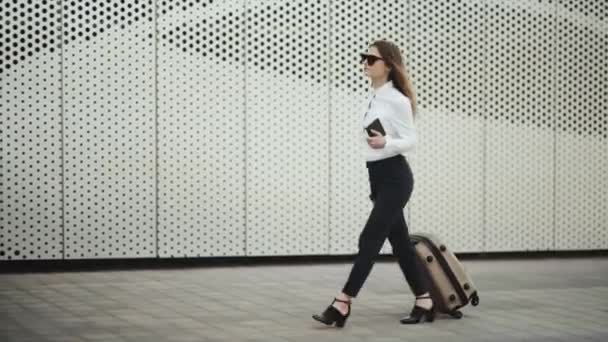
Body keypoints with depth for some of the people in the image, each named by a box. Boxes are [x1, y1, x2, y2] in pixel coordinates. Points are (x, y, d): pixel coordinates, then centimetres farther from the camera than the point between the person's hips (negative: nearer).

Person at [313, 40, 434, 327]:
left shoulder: (397, 100, -13)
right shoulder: (374, 98, 14)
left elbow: (410, 140, -13)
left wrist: (385, 143, -32)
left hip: (394, 177, -9)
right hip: (378, 176, 9)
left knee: (370, 239, -11)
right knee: (399, 242, 10)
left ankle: (342, 305, -12)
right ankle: (424, 302, 17)